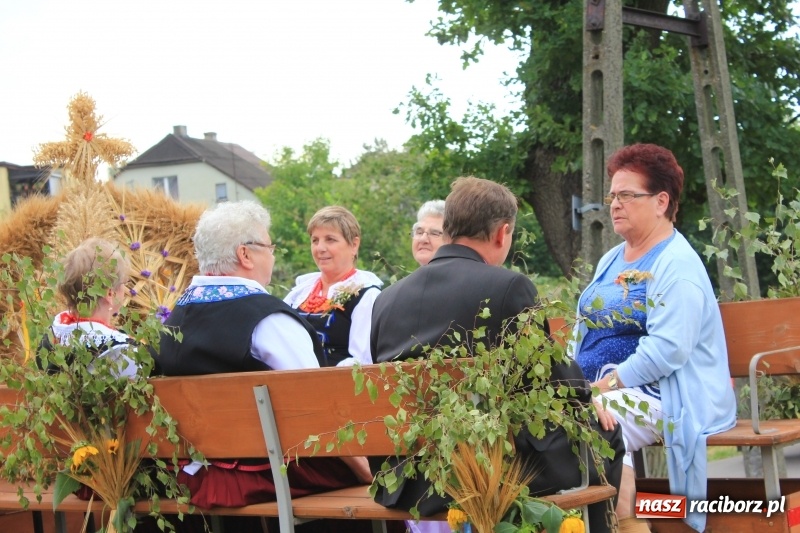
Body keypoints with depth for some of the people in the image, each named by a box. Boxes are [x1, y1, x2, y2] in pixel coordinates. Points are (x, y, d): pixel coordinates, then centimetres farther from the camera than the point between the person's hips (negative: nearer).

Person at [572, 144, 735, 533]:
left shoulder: (677, 266, -10)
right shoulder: (613, 259, 19)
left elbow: (667, 349, -21)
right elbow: (585, 329, 22)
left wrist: (608, 385, -21)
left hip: (665, 397, -9)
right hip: (597, 389, 9)